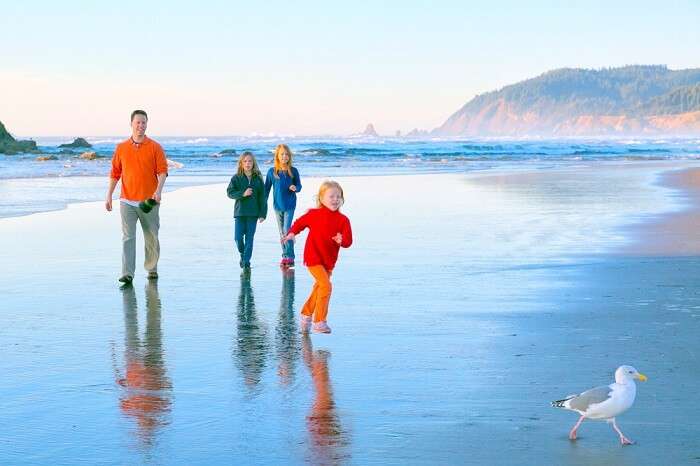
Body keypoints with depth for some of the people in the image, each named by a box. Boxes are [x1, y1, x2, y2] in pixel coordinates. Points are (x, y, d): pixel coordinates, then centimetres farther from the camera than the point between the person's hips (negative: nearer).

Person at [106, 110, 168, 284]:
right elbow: (115, 173, 12)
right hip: (127, 201, 1)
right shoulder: (121, 148, 7)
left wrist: (158, 190, -22)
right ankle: (127, 274, -14)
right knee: (128, 237, -8)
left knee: (151, 237, 10)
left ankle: (152, 269, 26)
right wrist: (109, 196, 8)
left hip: (149, 201, -1)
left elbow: (162, 171, -6)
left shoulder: (155, 147, 0)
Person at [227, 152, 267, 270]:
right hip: (239, 212, 0)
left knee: (249, 238, -1)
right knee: (238, 237, -5)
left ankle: (246, 262, 4)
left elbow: (262, 197, 2)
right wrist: (242, 194, -18)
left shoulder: (258, 178, 2)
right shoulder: (236, 178, 1)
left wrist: (262, 214, -3)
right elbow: (230, 192, -3)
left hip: (253, 213, 0)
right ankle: (243, 255, 22)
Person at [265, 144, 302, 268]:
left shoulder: (293, 171, -3)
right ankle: (285, 256, 17)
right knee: (282, 232, 9)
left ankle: (289, 257, -8)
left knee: (287, 230, -11)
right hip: (277, 206, 3)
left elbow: (299, 186, 5)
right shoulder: (271, 171, -1)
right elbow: (266, 189, 6)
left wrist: (295, 188, -19)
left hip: (290, 205, -2)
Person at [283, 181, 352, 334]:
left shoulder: (343, 220, -2)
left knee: (318, 289, 18)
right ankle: (319, 322, -11)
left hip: (329, 261, 5)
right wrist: (292, 233, -6)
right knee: (326, 286, -18)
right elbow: (300, 223, 10)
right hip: (313, 258, -5)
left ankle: (306, 315, 41)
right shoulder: (314, 214, -6)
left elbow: (348, 241, -5)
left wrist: (342, 240, -27)